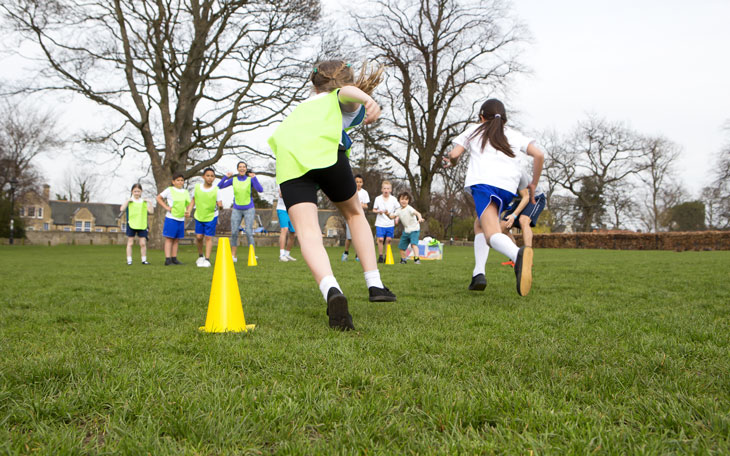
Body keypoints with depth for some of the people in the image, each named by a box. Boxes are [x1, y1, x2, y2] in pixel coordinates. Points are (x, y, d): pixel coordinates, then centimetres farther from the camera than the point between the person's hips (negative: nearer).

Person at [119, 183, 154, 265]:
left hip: (142, 225, 2)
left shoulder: (144, 201, 7)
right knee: (130, 243, 3)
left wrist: (150, 203, -10)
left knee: (143, 243, 2)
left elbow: (150, 211, 0)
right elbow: (122, 209, -13)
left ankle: (144, 260, 12)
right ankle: (129, 260, 7)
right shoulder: (129, 201, 1)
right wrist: (127, 201, -19)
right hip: (131, 225, -2)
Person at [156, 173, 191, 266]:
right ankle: (167, 259, -5)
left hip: (181, 219, 5)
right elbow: (158, 198, 2)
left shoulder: (185, 192, 12)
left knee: (176, 240, 8)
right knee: (169, 239, -4)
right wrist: (166, 207, -8)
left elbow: (188, 204, 22)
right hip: (171, 218, -5)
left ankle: (174, 259, 13)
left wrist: (188, 212, 2)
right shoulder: (169, 190, -2)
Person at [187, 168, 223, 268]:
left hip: (211, 216, -2)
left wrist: (220, 206, -34)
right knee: (199, 237, 1)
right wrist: (189, 210, -2)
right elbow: (193, 200, 10)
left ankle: (207, 259, -1)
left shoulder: (216, 190, -10)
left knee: (208, 237, -5)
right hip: (199, 216, 2)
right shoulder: (197, 187, -3)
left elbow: (220, 204, -11)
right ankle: (200, 256, 24)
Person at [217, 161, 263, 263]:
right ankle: (233, 256, 5)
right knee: (234, 233, -4)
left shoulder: (250, 179, -4)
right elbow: (219, 187, 2)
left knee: (249, 233, -11)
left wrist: (254, 177, -26)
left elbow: (260, 190, -17)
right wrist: (226, 177, -11)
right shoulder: (233, 179, 2)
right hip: (236, 210, 2)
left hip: (249, 209, -2)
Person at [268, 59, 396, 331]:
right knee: (355, 214, 22)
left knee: (308, 232, -13)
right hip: (325, 153, -2)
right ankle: (374, 285, 16)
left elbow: (278, 136, 31)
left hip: (288, 161, 3)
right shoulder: (347, 102, 26)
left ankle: (331, 291, -39)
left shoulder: (305, 105, 41)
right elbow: (347, 91, 1)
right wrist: (368, 100, -19)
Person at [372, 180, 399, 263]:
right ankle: (380, 256, 2)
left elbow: (398, 210, 8)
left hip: (390, 224, 1)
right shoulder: (378, 199, 0)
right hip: (380, 223, -1)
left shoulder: (393, 199, 0)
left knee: (388, 240, 3)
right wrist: (378, 211, -14)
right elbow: (374, 210, 7)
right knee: (380, 239, -8)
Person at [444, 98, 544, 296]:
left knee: (493, 233, -19)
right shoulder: (515, 135, 28)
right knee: (480, 225, 24)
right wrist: (533, 185, 24)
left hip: (482, 182, -3)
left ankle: (518, 255, -54)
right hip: (508, 186, 4)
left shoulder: (474, 131, 25)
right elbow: (539, 155, 14)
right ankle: (478, 273, 5)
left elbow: (454, 155, 14)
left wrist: (450, 161, 39)